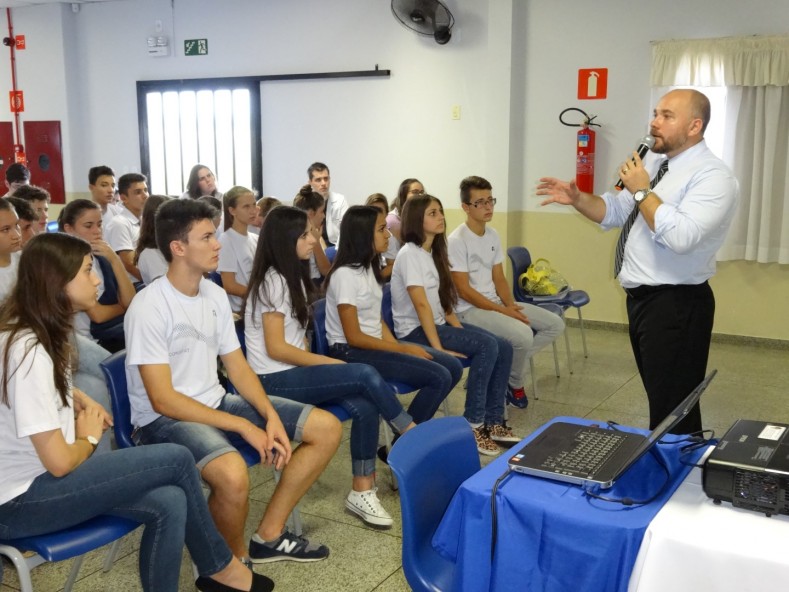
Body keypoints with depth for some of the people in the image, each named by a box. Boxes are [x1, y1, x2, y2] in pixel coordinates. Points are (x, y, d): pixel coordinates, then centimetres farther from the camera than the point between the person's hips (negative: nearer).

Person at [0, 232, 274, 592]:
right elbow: (59, 462, -24)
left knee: (169, 503, -14)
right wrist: (89, 437, -2)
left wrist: (79, 400, 11)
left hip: (42, 477, 9)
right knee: (177, 459, -13)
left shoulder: (39, 332, 6)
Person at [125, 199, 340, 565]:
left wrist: (271, 416, -9)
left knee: (327, 428, -1)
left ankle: (268, 537, 9)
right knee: (233, 475, -39)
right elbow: (163, 400, -21)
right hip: (165, 419, -8)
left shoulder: (215, 294, 5)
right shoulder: (149, 307, -18)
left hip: (216, 403, 8)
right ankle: (233, 561, -5)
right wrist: (244, 426, -23)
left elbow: (237, 367, 8)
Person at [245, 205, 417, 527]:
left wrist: (316, 364, -2)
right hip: (275, 381, -8)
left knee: (364, 406, -17)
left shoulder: (293, 276, 14)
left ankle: (362, 491, -10)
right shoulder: (272, 281, -15)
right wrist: (330, 364, -13)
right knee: (366, 375, -22)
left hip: (295, 372, 8)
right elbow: (276, 348, -18)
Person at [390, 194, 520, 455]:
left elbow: (442, 300, 11)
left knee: (504, 347, -6)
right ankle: (472, 425, -14)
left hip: (438, 323, 9)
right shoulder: (409, 254, -16)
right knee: (487, 347, -23)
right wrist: (438, 347, -23)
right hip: (415, 331, -9)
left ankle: (493, 422, 0)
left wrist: (460, 330, -1)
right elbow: (421, 304, -21)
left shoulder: (433, 251, 11)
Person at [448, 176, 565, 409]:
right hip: (470, 309, -8)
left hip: (495, 303, 9)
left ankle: (509, 368, 5)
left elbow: (499, 278, 11)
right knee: (523, 335, -30)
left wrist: (511, 305, -8)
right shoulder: (457, 240, -16)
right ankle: (514, 383, -1)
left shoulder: (493, 235, 8)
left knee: (555, 324, 0)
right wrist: (503, 311, -19)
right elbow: (464, 290, -18)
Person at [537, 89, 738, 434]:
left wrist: (642, 191, -22)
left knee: (673, 410, 0)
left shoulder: (712, 177, -17)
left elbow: (681, 237, -31)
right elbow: (615, 212, 14)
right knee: (660, 399, 22)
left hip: (676, 305, -9)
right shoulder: (653, 162, 11)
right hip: (641, 298, 9)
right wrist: (577, 199, -3)